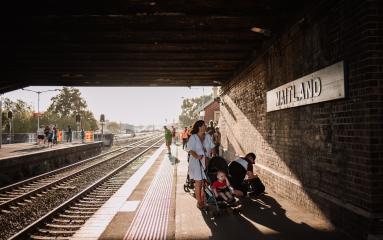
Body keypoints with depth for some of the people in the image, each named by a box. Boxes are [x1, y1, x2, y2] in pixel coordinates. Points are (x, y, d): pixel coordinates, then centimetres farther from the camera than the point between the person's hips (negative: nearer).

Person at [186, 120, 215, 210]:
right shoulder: (193, 137, -8)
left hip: (206, 162, 5)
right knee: (198, 183, -1)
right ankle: (199, 201, 12)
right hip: (196, 163, -5)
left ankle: (203, 200, 22)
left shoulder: (207, 137, 8)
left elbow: (212, 147, 13)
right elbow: (190, 150, -16)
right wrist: (196, 156, -32)